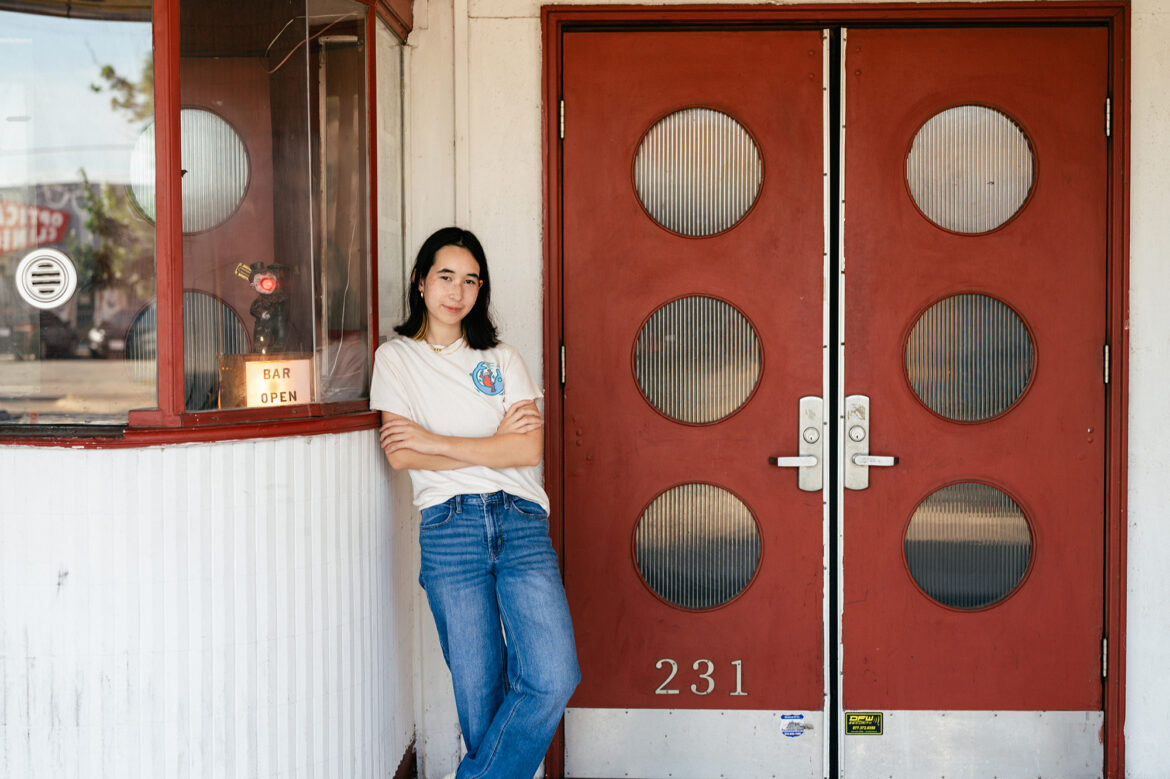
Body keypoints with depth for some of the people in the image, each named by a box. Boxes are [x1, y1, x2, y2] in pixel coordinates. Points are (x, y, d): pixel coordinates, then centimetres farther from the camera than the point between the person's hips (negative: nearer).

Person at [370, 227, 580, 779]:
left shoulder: (502, 359, 16)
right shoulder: (395, 357, 11)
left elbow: (530, 449, 1)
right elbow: (401, 457, -2)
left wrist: (434, 441, -4)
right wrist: (494, 444, -3)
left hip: (521, 525, 2)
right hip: (450, 529, -2)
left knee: (554, 677, -12)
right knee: (480, 692, -2)